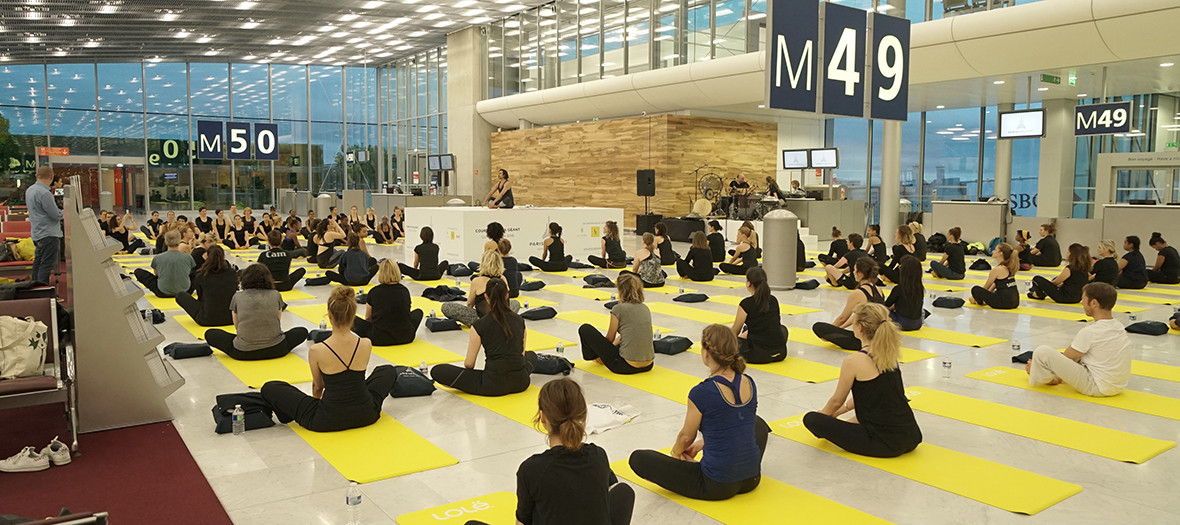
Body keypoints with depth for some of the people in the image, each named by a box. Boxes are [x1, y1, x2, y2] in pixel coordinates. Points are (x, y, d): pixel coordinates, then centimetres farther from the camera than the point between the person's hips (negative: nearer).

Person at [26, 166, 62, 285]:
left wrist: (59, 211, 15)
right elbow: (56, 215, -19)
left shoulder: (29, 190, 11)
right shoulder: (44, 193, -20)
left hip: (36, 233, 10)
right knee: (47, 264, -8)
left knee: (38, 262, 18)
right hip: (48, 234, -10)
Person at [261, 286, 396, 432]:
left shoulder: (316, 351, -16)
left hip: (328, 421, -2)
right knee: (388, 370, 28)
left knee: (269, 388, 10)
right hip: (365, 416, 2)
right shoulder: (366, 345, -9)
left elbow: (317, 386, 4)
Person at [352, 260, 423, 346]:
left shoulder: (374, 292, -3)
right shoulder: (404, 291, 4)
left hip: (379, 339, -1)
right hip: (405, 338, 1)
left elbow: (368, 318, 12)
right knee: (418, 312, 28)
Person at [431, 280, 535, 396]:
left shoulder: (479, 326, -8)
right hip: (521, 383, 4)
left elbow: (469, 364, -2)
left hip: (494, 386, -4)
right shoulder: (519, 321, 4)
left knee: (437, 371, 0)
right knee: (531, 355, 40)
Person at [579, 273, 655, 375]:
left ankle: (595, 356, 29)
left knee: (585, 329, 6)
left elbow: (609, 339, 5)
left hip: (626, 366, -7)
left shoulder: (618, 309, -9)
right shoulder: (645, 308, 8)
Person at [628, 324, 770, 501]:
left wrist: (675, 453, 19)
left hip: (718, 486, -6)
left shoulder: (702, 393, -20)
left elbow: (687, 436, -3)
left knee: (638, 459, 1)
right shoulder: (749, 384, -1)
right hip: (751, 480, 6)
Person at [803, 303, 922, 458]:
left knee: (811, 419, -4)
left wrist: (823, 416, 22)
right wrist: (837, 412, 29)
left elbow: (836, 401, 1)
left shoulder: (854, 361, -15)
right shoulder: (889, 354, 7)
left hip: (885, 444, -7)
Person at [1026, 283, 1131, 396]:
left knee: (1042, 352, -14)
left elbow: (1066, 358, -8)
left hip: (1096, 388, -9)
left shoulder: (1089, 332, -20)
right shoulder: (1119, 327, 6)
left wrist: (1035, 366, 8)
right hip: (1118, 386, 9)